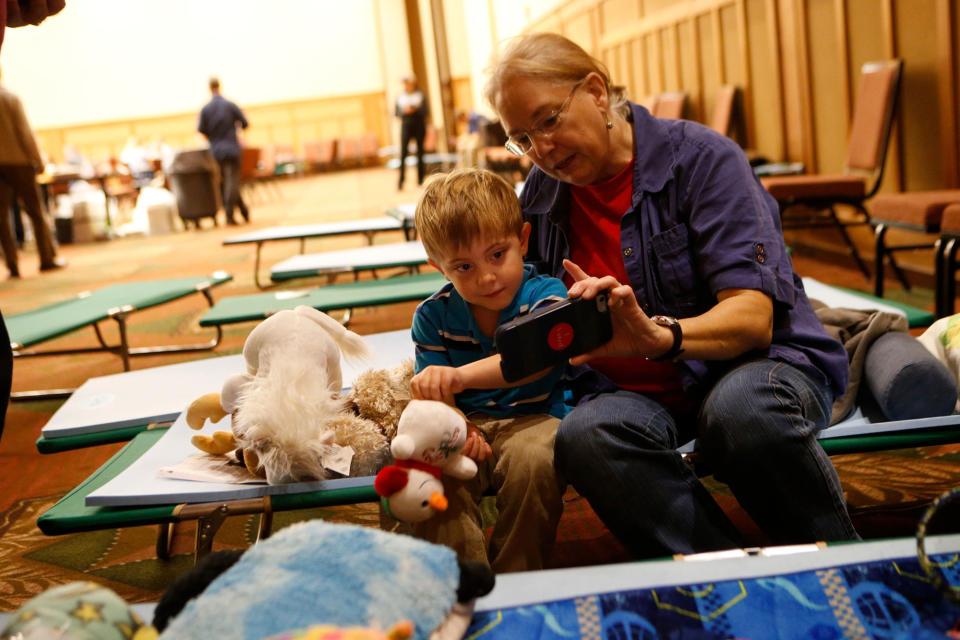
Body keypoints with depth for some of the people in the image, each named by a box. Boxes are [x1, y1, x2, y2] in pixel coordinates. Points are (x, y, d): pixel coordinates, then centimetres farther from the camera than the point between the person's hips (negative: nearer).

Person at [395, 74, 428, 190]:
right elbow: (397, 113, 9)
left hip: (419, 125, 0)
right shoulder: (400, 97, 9)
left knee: (420, 153, 3)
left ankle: (420, 180, 11)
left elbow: (426, 111, -3)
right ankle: (401, 180, -13)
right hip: (406, 125, 0)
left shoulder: (420, 96, 4)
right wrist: (404, 111, -11)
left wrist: (414, 110, -16)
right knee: (403, 153, -12)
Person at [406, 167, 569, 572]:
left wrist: (460, 376, -48)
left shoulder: (546, 295, -8)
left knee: (532, 459, -35)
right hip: (467, 422, 2)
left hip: (534, 417, -2)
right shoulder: (433, 316, 2)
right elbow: (430, 393, -2)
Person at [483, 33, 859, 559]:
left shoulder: (701, 157, -8)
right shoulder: (541, 198, 8)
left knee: (740, 410, -39)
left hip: (757, 364, -3)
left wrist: (661, 335, -38)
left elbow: (753, 318, -18)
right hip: (639, 394, 3)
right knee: (583, 437, -32)